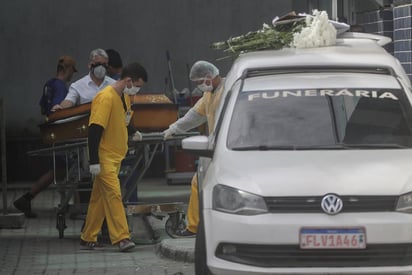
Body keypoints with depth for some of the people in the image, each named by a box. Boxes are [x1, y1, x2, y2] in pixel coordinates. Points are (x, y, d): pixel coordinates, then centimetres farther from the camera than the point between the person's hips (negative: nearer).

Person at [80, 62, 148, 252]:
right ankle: (121, 238, -19)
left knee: (99, 197, 12)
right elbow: (94, 130, -22)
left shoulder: (125, 97, 10)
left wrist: (132, 134, 11)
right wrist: (94, 161, -24)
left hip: (115, 156, 9)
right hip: (104, 156, -9)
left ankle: (88, 238, 18)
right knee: (113, 194, -15)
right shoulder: (106, 98, -19)